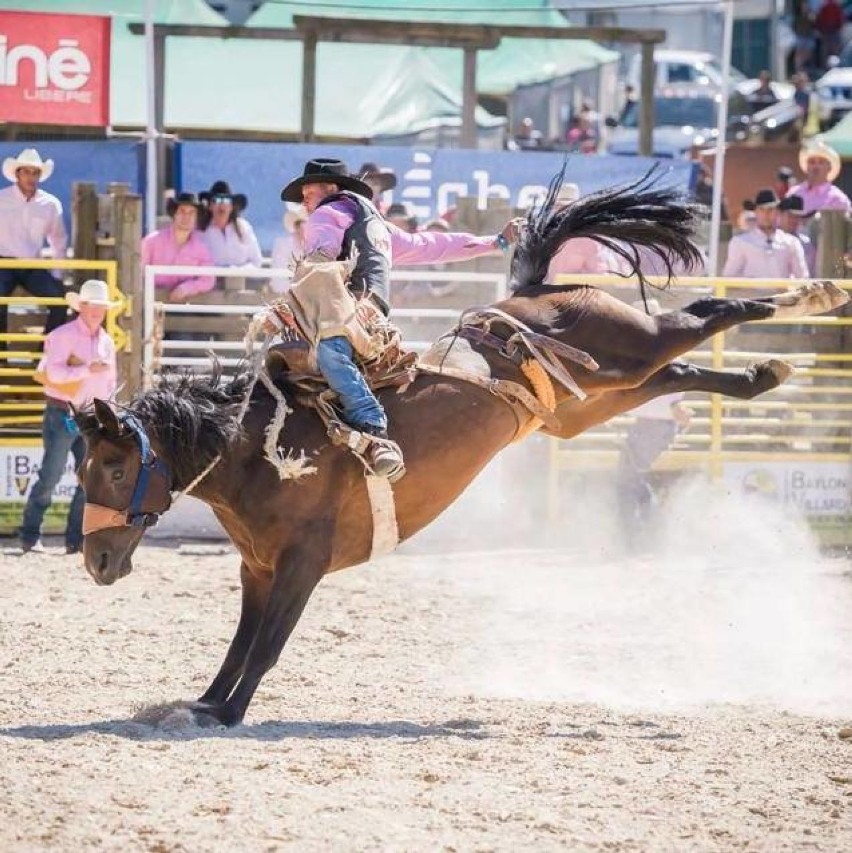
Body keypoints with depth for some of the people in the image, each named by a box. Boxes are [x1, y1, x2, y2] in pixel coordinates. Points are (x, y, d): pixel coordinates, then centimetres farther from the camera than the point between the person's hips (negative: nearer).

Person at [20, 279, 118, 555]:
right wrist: (89, 369, -27)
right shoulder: (63, 335, -7)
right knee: (50, 476, -7)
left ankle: (76, 539, 6)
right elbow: (54, 372, -21)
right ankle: (30, 535, 1)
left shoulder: (107, 342, 12)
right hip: (61, 414, -6)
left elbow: (109, 383, 21)